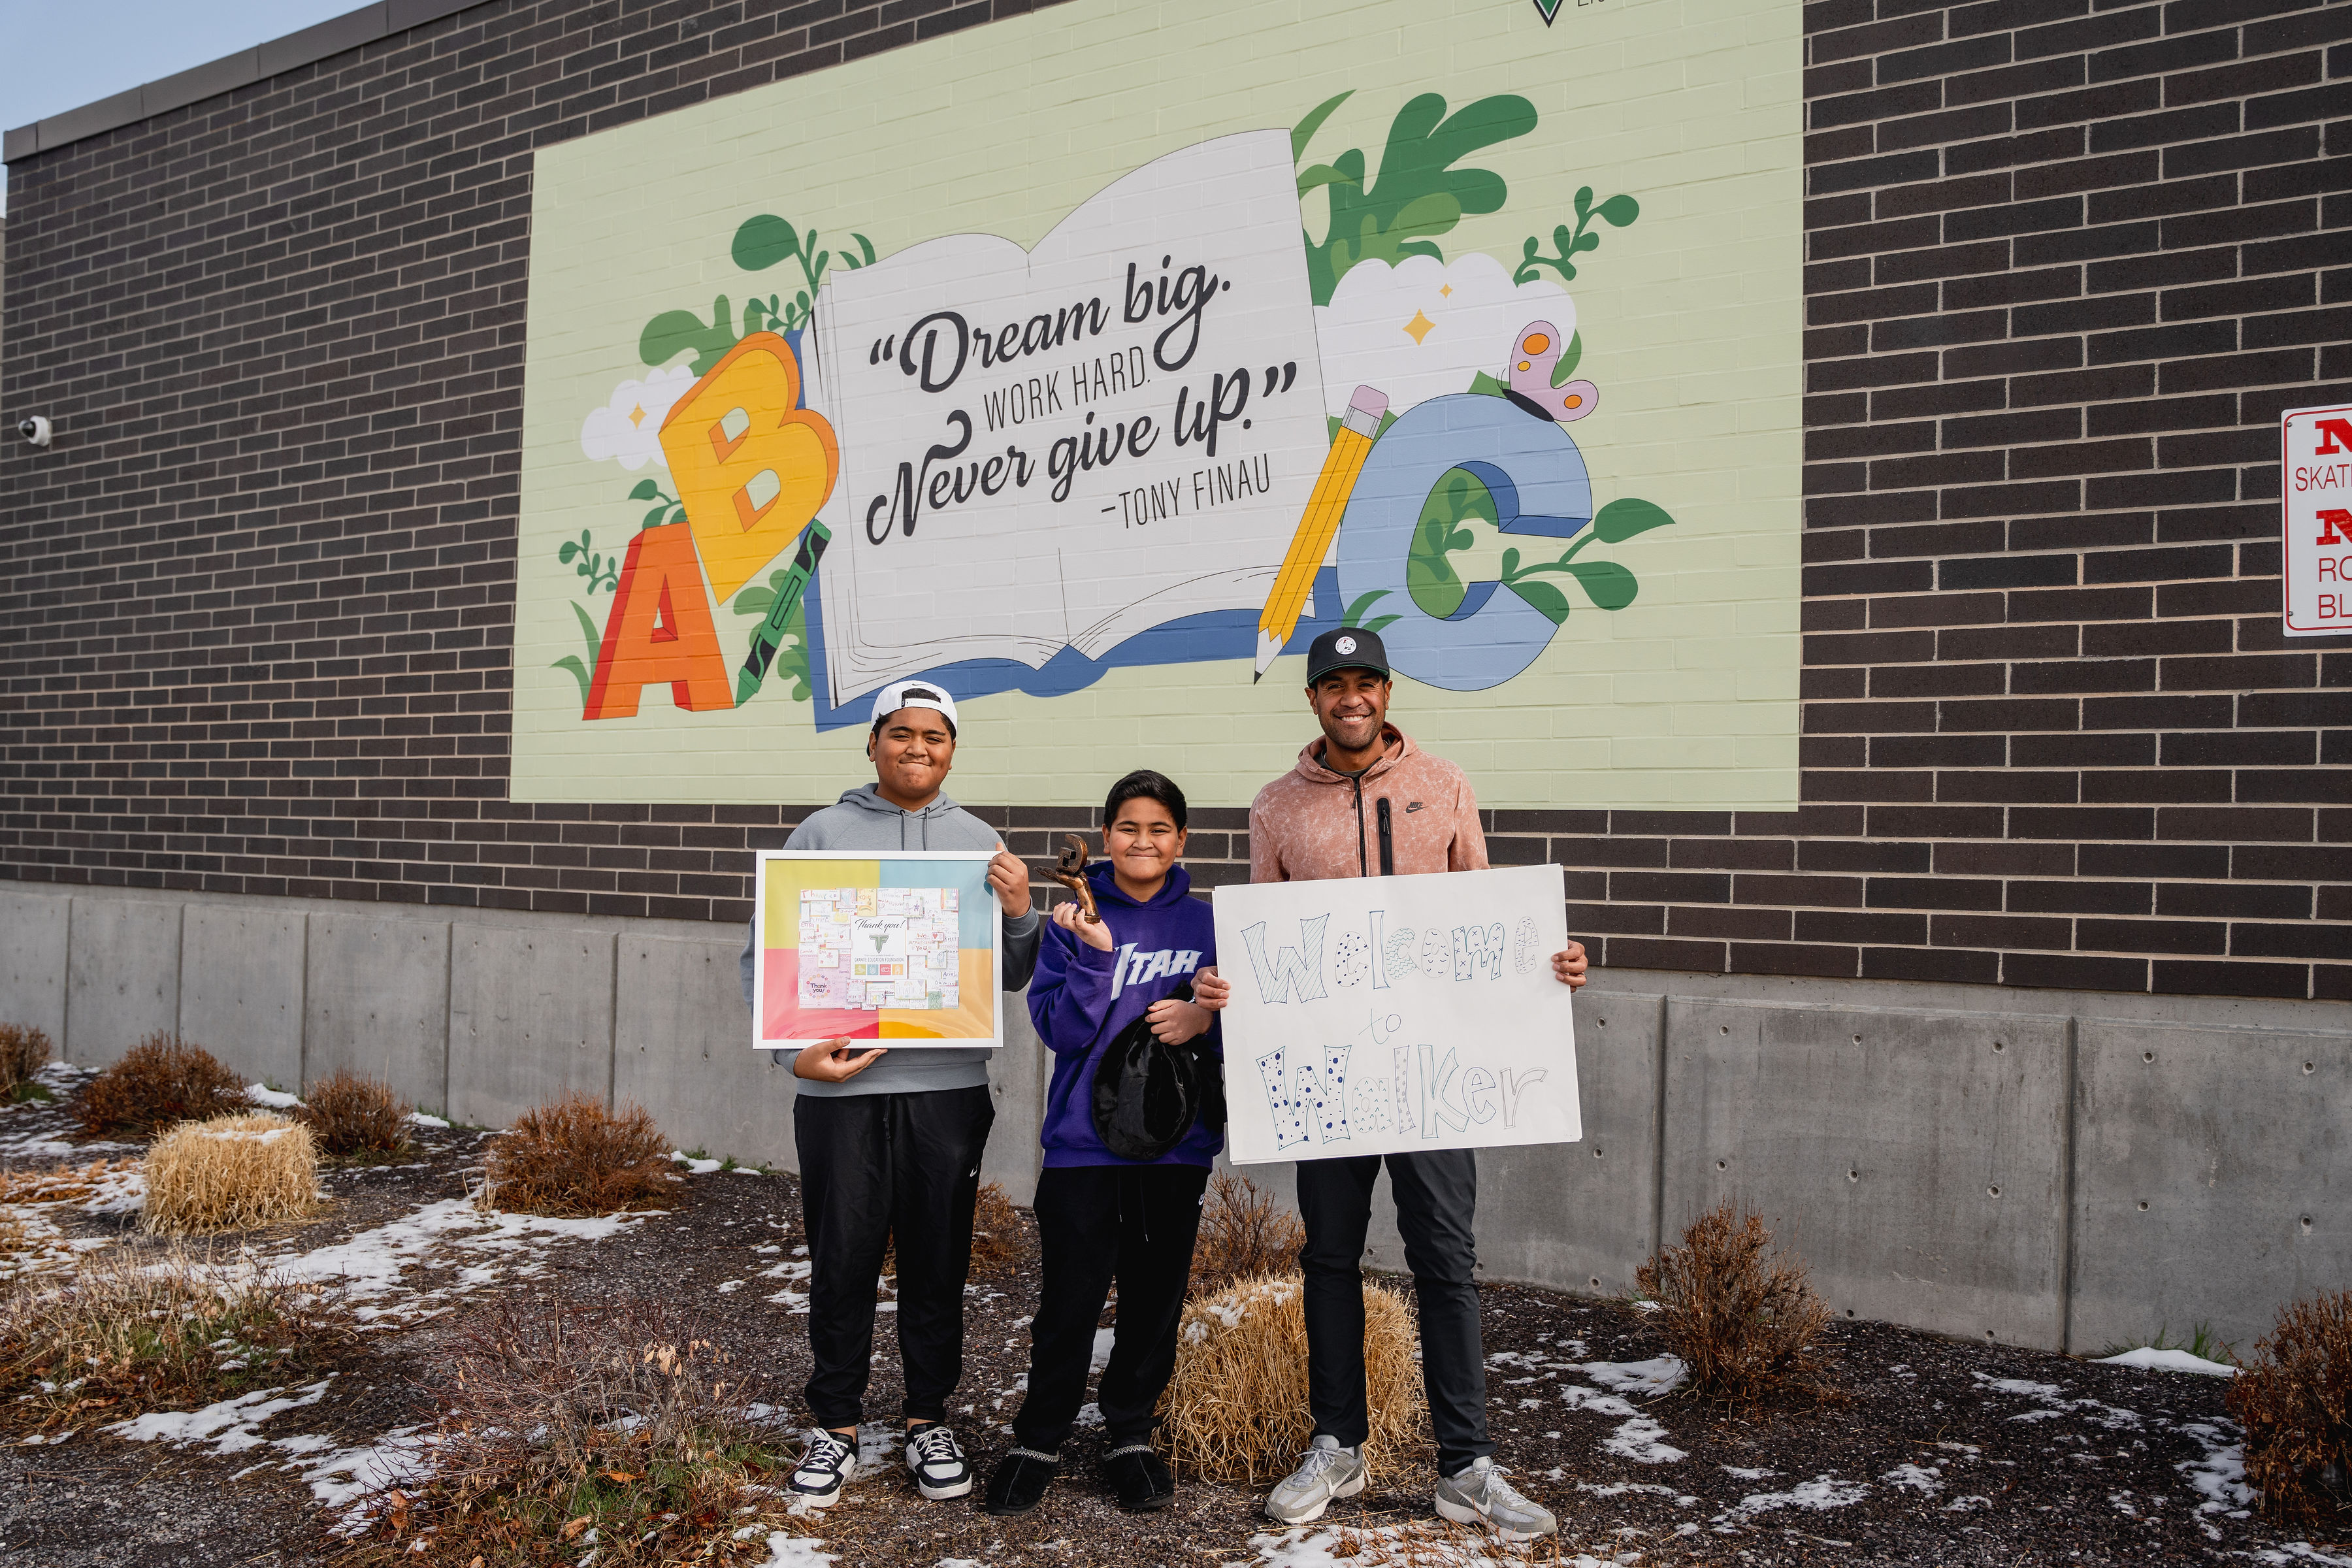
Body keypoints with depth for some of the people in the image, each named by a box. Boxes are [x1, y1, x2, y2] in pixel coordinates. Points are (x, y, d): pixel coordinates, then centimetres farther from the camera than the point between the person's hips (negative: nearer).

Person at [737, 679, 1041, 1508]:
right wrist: (795, 1050, -10)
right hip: (839, 1086, -1)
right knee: (842, 1261, 6)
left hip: (948, 1086, 2)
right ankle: (836, 1426, 22)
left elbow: (1012, 978, 10)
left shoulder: (981, 844, 10)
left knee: (938, 1260, 10)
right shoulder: (821, 835, 5)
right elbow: (765, 955, 2)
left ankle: (929, 1420, 26)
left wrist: (1018, 912, -9)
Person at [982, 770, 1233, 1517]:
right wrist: (1095, 954, -21)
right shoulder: (1075, 917, 0)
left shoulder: (1206, 923, 5)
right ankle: (1039, 1441, 19)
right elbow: (1061, 1031, -8)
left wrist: (1206, 1017, -15)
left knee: (1155, 1294, 10)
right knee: (1070, 1297, 1)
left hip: (1176, 1140, 2)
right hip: (1084, 1139, -2)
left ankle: (1131, 1435, 28)